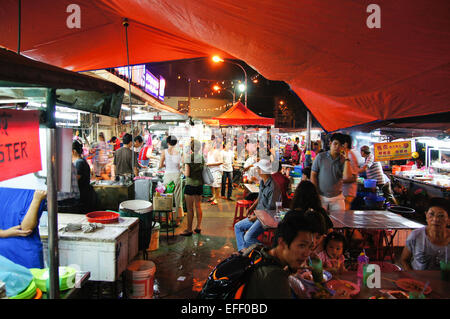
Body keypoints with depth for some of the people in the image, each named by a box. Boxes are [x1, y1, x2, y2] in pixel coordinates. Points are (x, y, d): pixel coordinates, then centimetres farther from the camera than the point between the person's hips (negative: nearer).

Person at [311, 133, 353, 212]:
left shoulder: (343, 160, 1)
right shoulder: (320, 156, -2)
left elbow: (347, 177, -14)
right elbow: (313, 175, -1)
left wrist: (346, 158, -12)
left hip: (337, 197, 2)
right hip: (321, 196, -1)